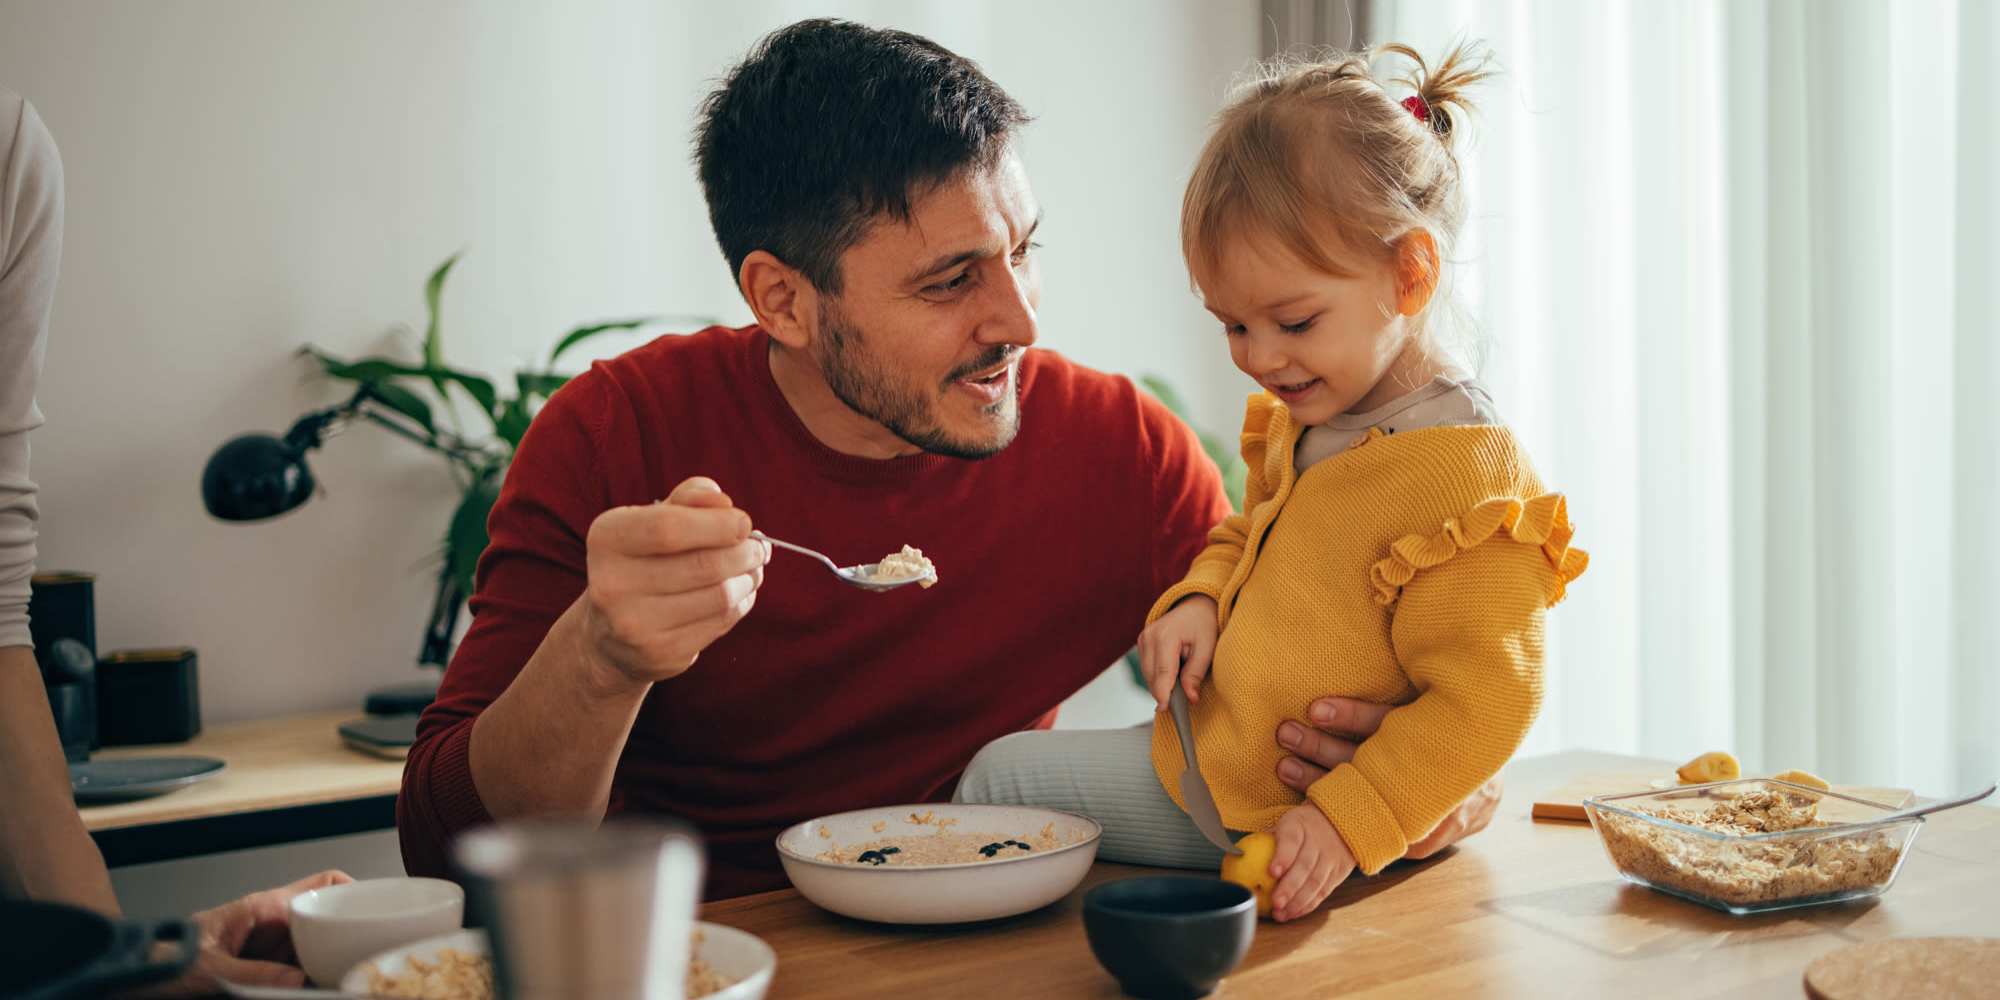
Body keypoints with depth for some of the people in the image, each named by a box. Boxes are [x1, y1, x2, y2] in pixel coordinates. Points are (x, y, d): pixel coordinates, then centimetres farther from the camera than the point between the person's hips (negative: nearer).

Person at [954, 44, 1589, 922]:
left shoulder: (1467, 482, -24)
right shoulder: (1297, 422, 3)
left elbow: (1482, 701, -24)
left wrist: (1346, 823, -29)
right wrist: (1199, 599, -2)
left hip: (1290, 822, -8)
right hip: (1215, 759, 9)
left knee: (1004, 776, -2)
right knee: (1004, 767, 16)